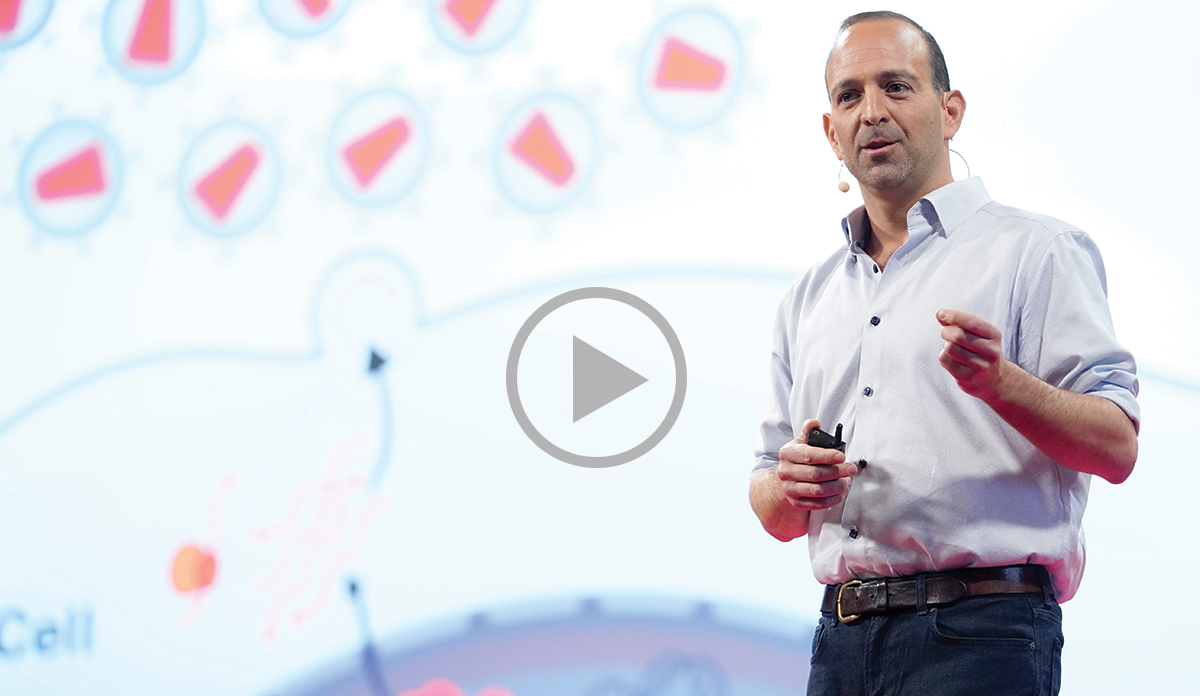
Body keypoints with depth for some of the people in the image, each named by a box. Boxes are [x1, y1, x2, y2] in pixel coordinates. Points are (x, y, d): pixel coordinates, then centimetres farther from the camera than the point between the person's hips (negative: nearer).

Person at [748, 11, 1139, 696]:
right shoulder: (810, 299, 19)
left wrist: (998, 382, -23)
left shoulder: (1036, 249, 2)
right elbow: (775, 513, 20)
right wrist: (791, 488, -3)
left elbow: (1117, 447, -7)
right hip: (843, 638, 5)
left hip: (979, 637, -5)